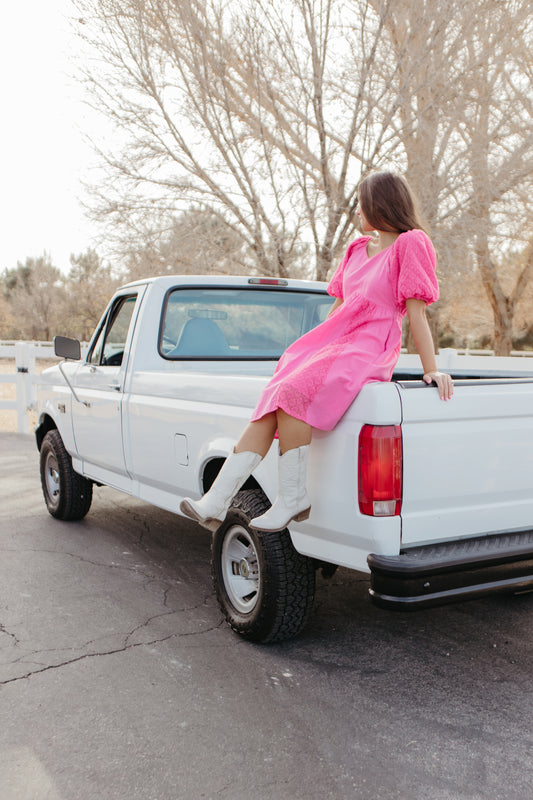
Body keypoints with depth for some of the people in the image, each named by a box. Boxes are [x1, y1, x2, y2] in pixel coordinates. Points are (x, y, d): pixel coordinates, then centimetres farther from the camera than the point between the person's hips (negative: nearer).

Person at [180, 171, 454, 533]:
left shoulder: (412, 243, -1)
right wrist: (310, 349, 25)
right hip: (332, 340, 7)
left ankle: (294, 496, -19)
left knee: (292, 392, -32)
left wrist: (432, 370, -8)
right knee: (269, 407, -14)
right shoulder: (358, 248, 23)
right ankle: (216, 502, -20)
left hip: (369, 349, -7)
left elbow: (417, 312, -6)